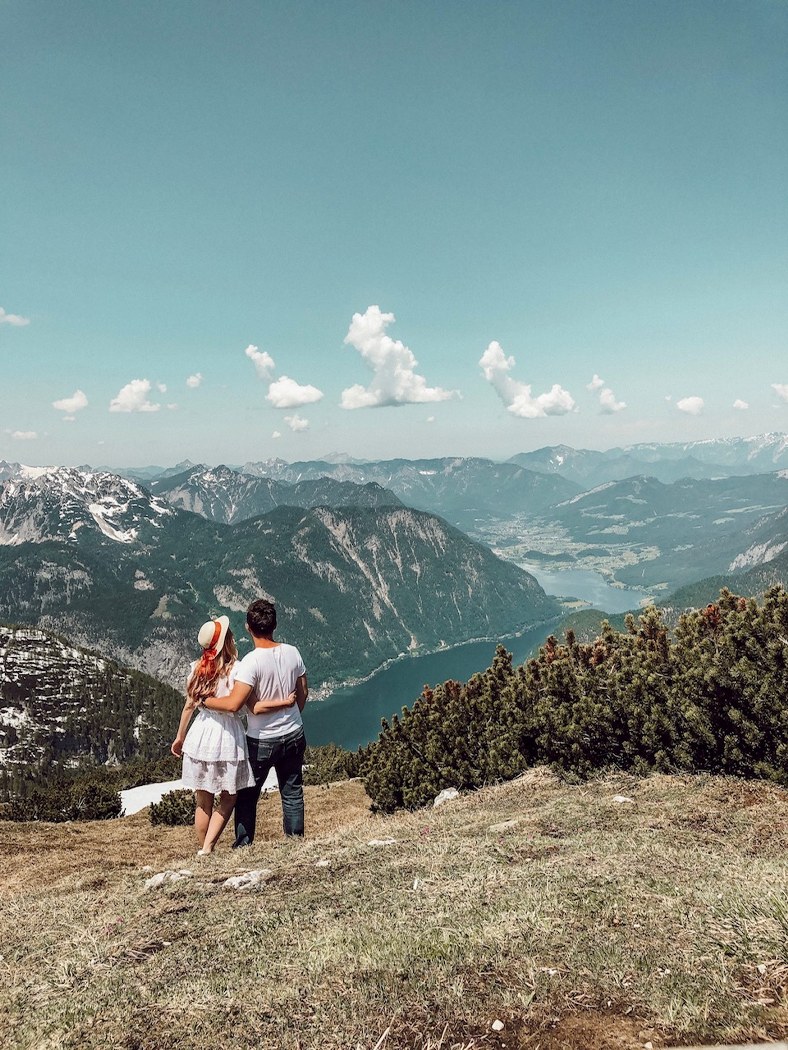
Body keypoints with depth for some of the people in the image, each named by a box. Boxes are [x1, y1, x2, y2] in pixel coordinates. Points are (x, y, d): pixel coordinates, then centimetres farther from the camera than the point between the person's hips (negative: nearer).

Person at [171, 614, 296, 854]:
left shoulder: (196, 668, -2)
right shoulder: (236, 670, -16)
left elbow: (189, 706, 7)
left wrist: (179, 738, 19)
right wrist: (285, 702, -11)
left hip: (201, 735, 4)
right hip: (228, 737, -4)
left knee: (203, 802, 17)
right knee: (228, 799, 16)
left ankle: (202, 849, 28)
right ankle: (207, 848, 7)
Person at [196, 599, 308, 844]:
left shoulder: (251, 662, -24)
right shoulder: (292, 653, -7)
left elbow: (233, 704, -30)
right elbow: (302, 694, 4)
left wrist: (205, 700, -14)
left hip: (261, 741, -5)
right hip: (294, 735, 5)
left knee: (247, 795, 15)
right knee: (292, 793, 17)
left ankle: (243, 846, 23)